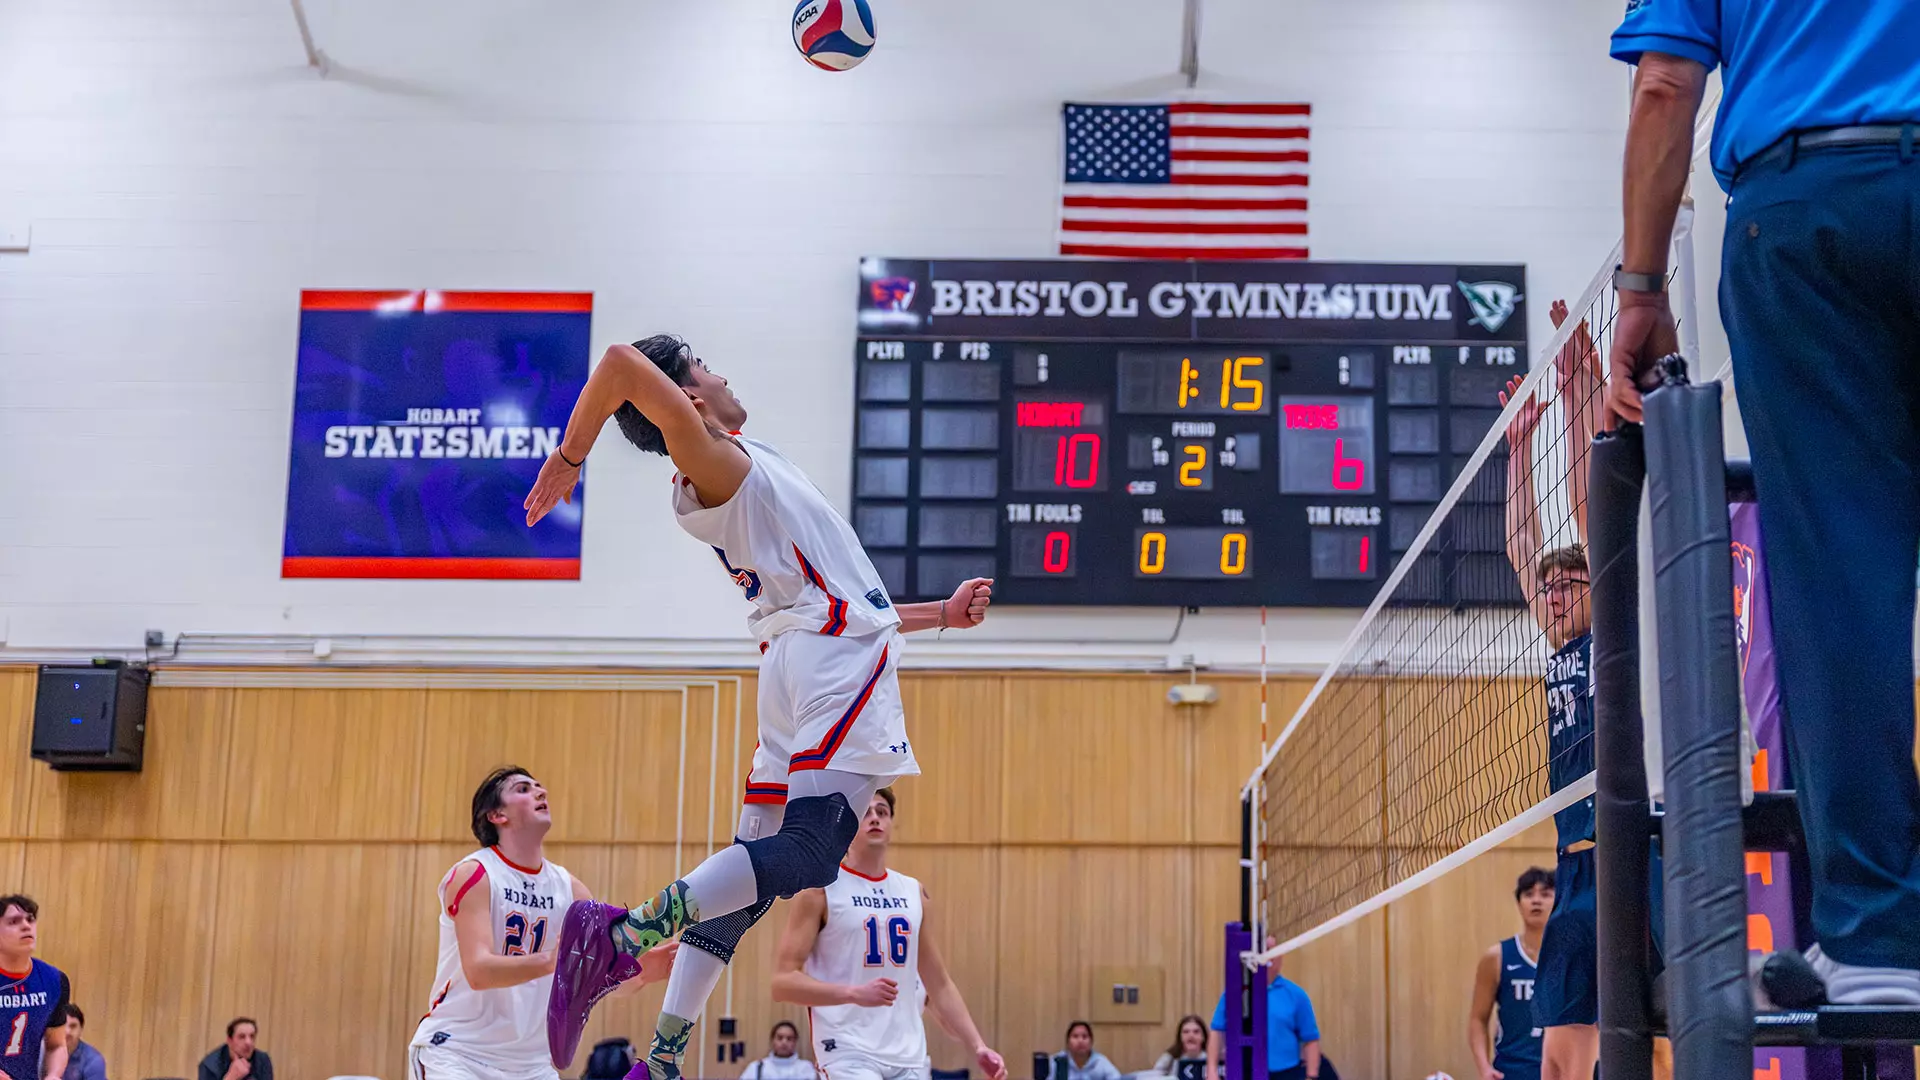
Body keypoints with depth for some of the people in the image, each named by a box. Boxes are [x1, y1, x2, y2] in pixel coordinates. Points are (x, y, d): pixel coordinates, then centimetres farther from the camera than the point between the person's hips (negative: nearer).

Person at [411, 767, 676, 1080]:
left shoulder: (568, 887, 4)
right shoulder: (473, 875, -12)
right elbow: (478, 972, -24)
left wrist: (640, 972, -20)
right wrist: (551, 961, -40)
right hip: (454, 1051, -6)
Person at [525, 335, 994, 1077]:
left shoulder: (714, 487, 26)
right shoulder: (718, 461, 0)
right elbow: (623, 363, -17)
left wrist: (942, 613, 30)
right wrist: (570, 457, -6)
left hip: (800, 657, 10)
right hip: (840, 660, -10)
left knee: (752, 869, 8)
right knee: (805, 853, -22)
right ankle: (620, 934, -33)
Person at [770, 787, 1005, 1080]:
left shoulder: (914, 893, 14)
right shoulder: (819, 890, -3)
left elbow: (940, 984, 19)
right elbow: (782, 982, -10)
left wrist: (977, 1047, 8)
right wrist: (854, 993, -23)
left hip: (908, 1056, 6)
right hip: (848, 1053, -6)